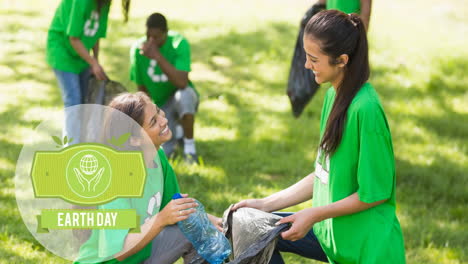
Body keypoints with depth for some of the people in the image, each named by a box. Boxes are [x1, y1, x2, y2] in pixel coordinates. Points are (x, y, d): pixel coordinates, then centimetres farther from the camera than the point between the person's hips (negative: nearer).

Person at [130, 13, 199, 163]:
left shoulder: (179, 43, -21)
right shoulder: (138, 50, -12)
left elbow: (182, 83, -35)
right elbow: (142, 88, -2)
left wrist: (157, 56, -40)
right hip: (159, 104, 2)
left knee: (185, 94, -40)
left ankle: (189, 144, -15)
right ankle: (174, 130, 21)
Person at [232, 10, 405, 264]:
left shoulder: (366, 109, -24)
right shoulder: (334, 93, 3)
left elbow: (375, 193, -19)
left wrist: (313, 215, -15)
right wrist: (266, 204, 7)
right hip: (329, 228, 8)